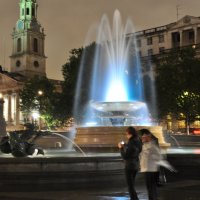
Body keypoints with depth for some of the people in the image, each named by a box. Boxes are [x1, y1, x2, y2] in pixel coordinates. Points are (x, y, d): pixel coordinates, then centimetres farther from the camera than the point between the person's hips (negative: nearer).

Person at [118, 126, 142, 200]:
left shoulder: (131, 143, -23)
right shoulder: (138, 142, 2)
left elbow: (125, 156, -20)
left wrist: (121, 148, -8)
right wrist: (124, 146, 9)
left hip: (129, 166, -9)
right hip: (136, 165, 9)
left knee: (130, 186, 1)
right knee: (132, 185, 23)